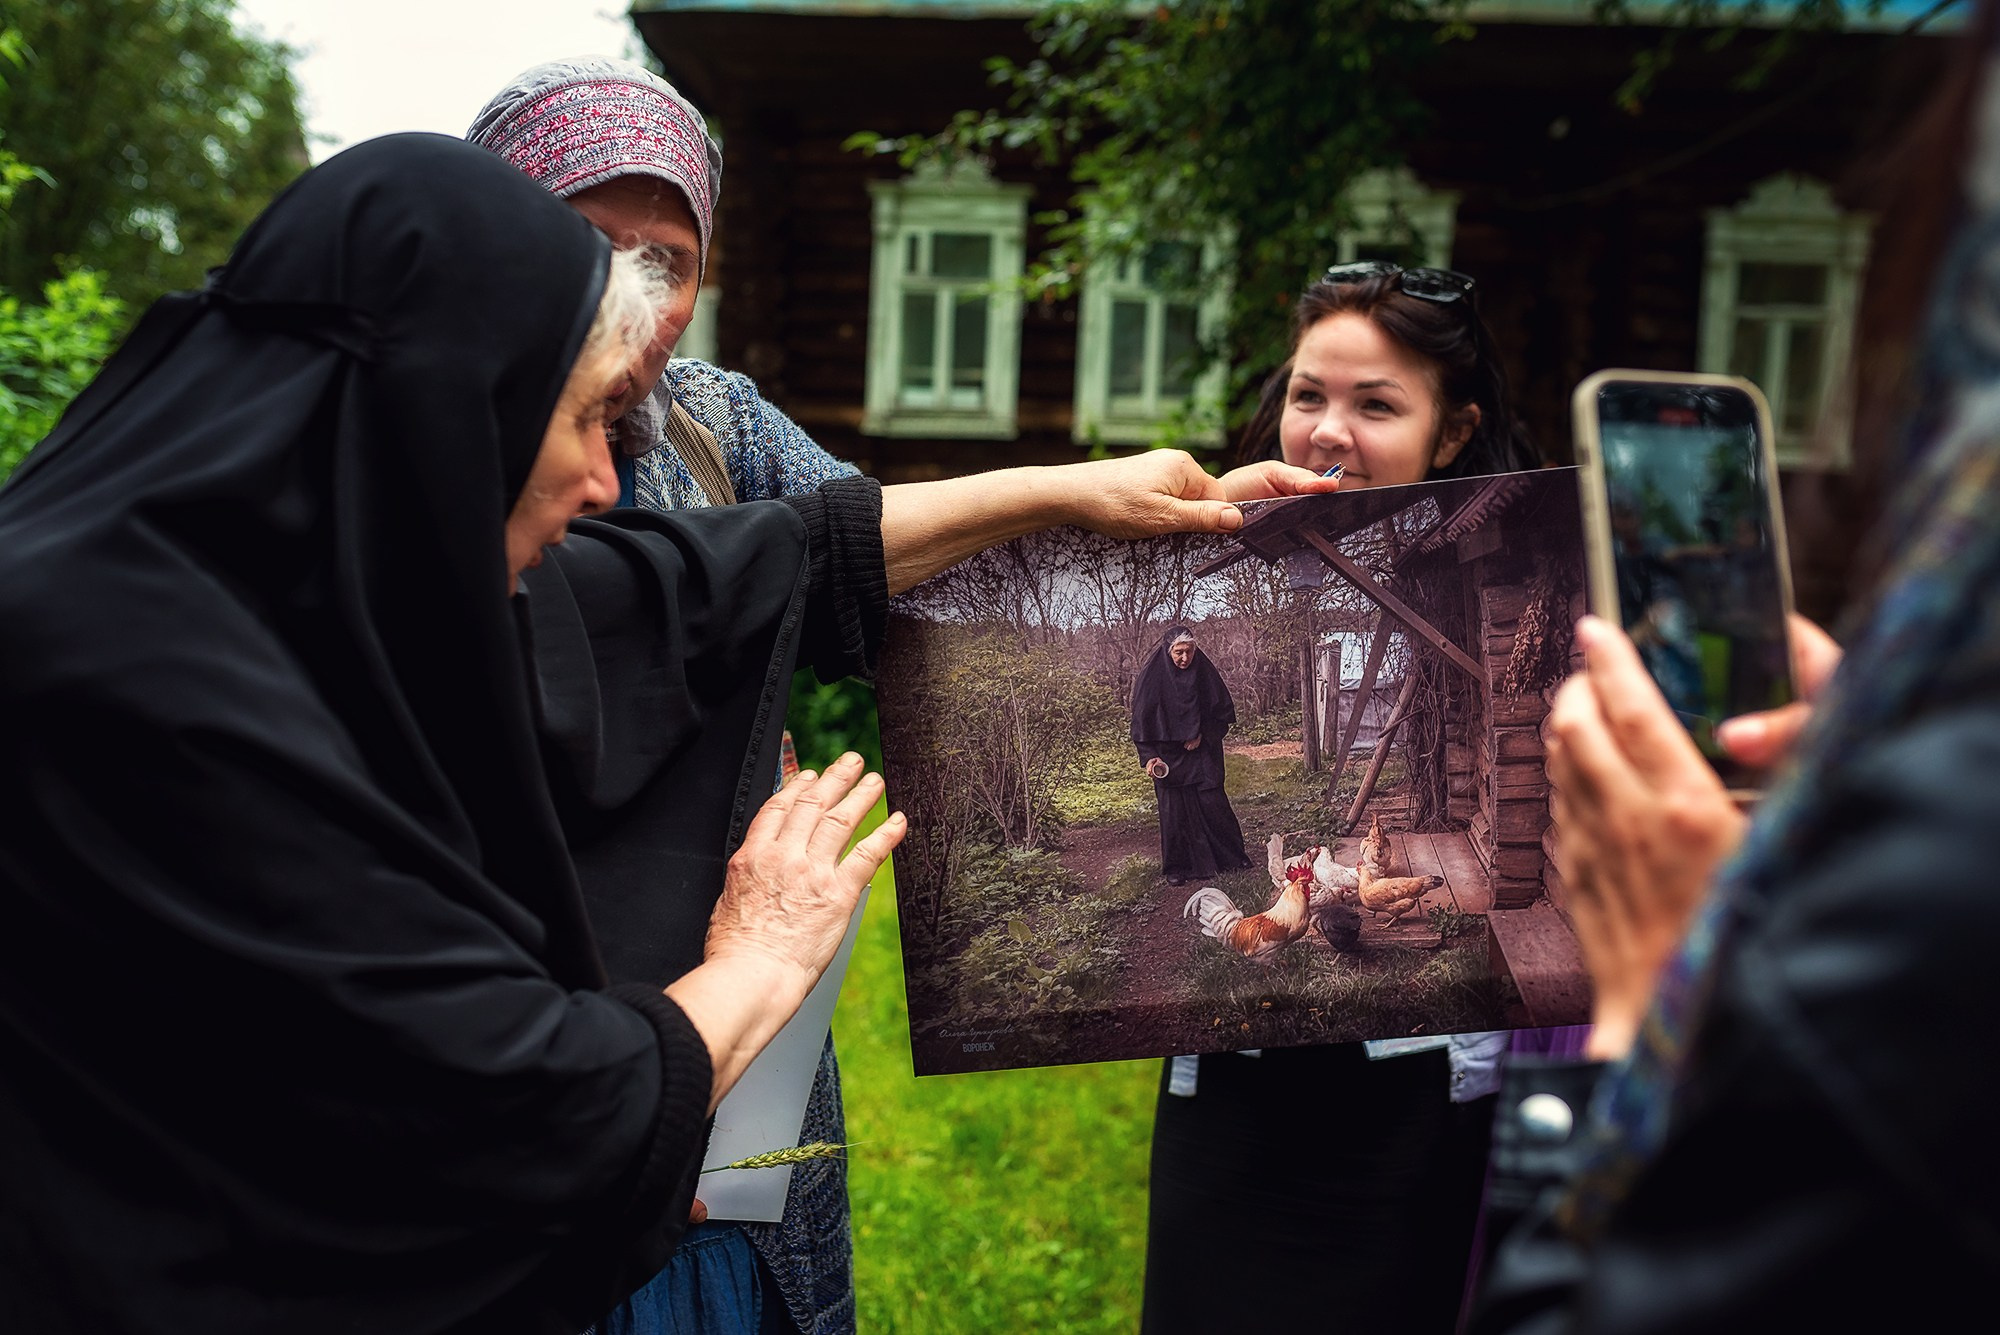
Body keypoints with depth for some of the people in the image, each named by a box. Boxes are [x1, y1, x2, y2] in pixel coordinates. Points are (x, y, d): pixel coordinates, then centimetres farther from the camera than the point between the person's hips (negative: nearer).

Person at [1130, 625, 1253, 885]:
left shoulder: (1204, 672, -4)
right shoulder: (1152, 677, -10)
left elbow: (1223, 710, 4)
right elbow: (1141, 721, -8)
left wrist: (1202, 735, -8)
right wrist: (1149, 756, -17)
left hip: (1202, 754, 2)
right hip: (1168, 758, -2)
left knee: (1213, 803, 2)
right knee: (1174, 810, 2)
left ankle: (1230, 856, 19)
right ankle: (1177, 867, 14)